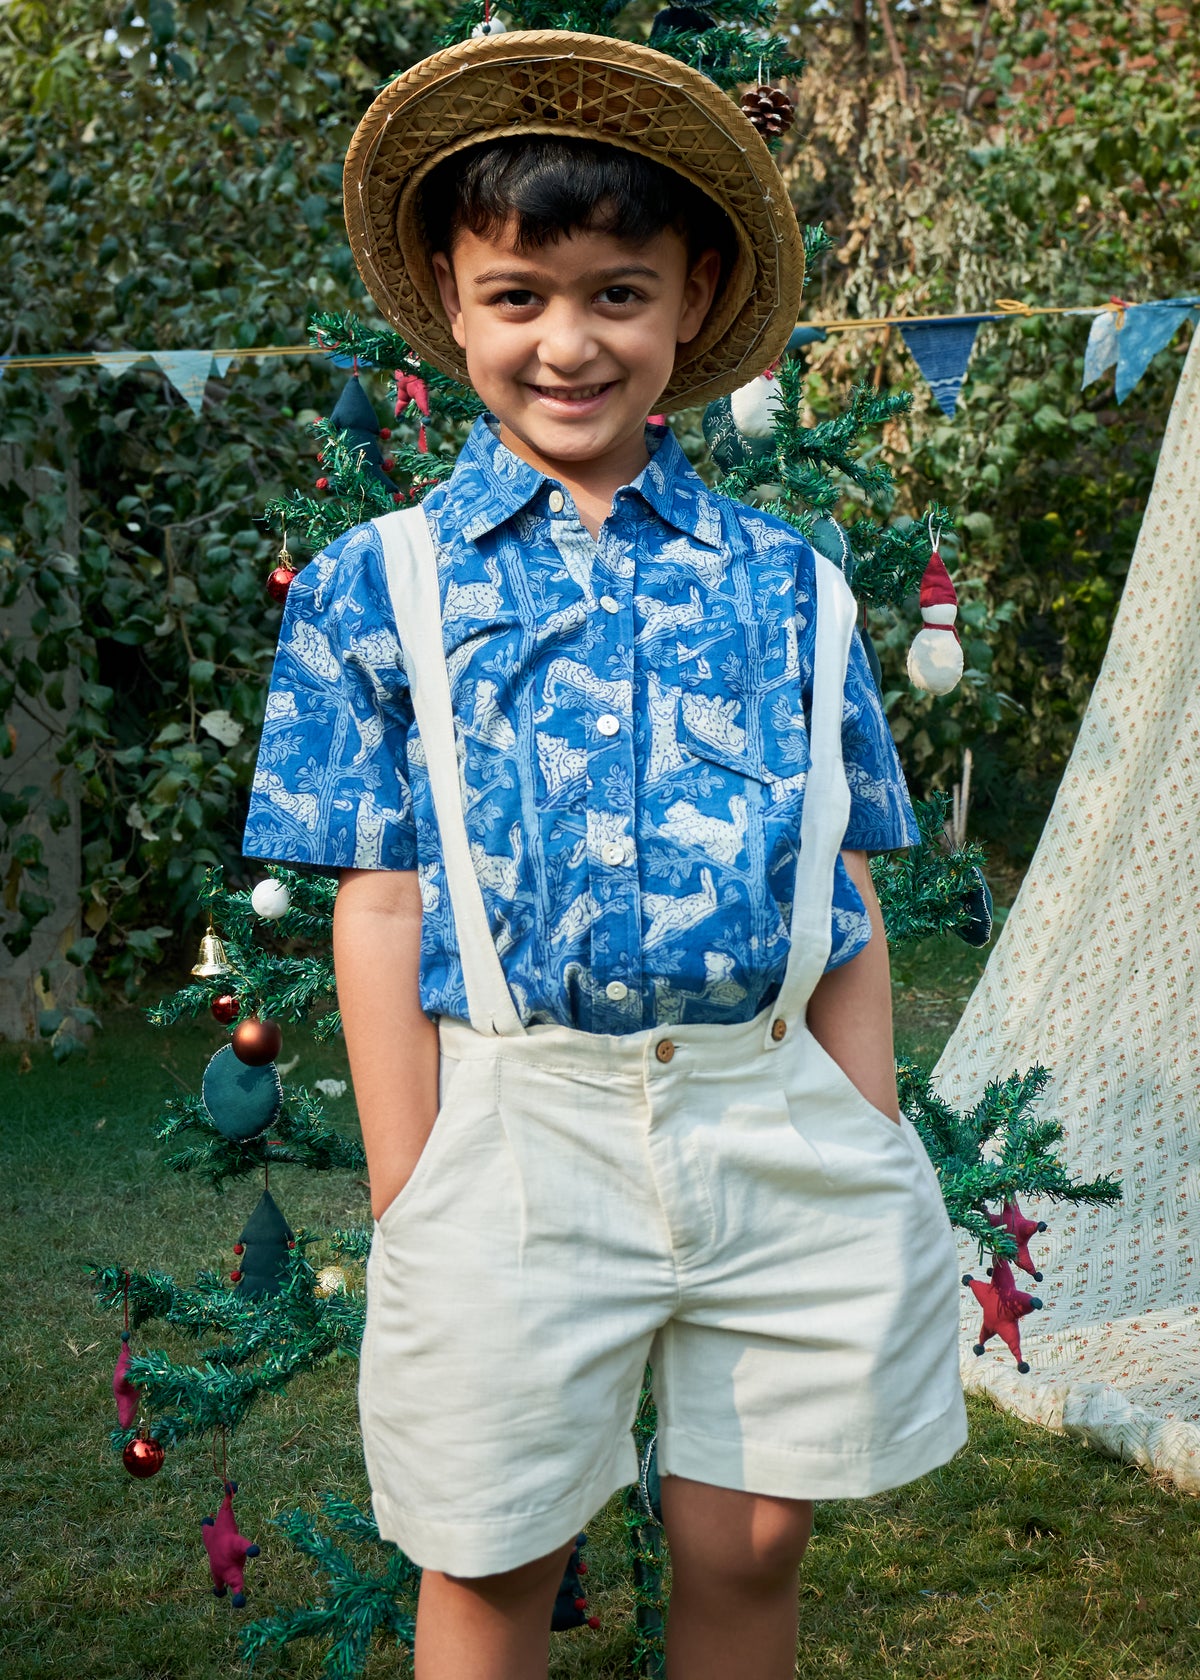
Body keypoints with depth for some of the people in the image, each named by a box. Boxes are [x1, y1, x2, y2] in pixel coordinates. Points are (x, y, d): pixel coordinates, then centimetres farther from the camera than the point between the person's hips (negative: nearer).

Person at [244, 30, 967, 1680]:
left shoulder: (787, 584, 7)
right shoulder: (381, 586, 2)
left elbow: (847, 901, 9)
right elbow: (381, 913, 0)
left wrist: (877, 1167, 7)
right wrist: (411, 1216, -3)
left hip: (780, 1122, 2)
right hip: (520, 1135, -1)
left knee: (751, 1545, 12)